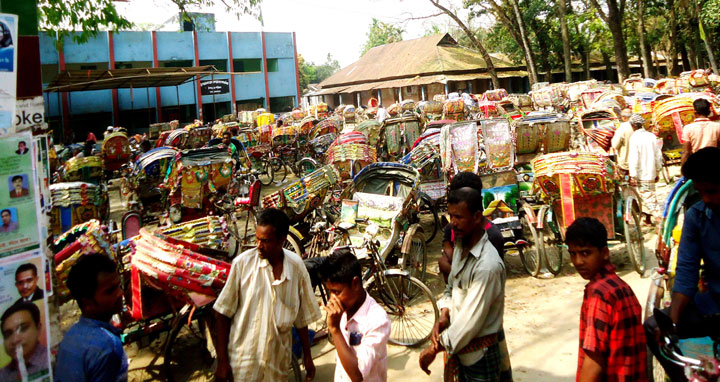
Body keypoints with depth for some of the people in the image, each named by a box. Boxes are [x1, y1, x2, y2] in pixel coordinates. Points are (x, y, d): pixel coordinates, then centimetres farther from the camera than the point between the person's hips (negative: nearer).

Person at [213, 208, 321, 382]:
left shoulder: (296, 266, -5)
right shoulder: (242, 263, -13)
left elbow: (301, 318, 6)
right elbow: (222, 314, -7)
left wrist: (307, 355, 12)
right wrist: (222, 362, -8)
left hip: (278, 362, 3)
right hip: (243, 361, -2)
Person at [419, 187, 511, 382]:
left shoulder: (487, 265, -28)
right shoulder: (460, 247, 0)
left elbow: (470, 321, -26)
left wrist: (435, 348, -16)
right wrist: (443, 316, -7)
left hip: (479, 355, -8)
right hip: (458, 346, 8)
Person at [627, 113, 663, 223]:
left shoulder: (634, 138, -14)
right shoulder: (652, 136, 4)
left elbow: (633, 158, -18)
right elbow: (658, 156, 9)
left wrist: (632, 176, -15)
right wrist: (657, 172, 17)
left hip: (641, 174, -7)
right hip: (651, 172, 7)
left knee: (648, 197, -4)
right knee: (650, 196, 18)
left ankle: (660, 218, -9)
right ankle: (648, 218, 27)